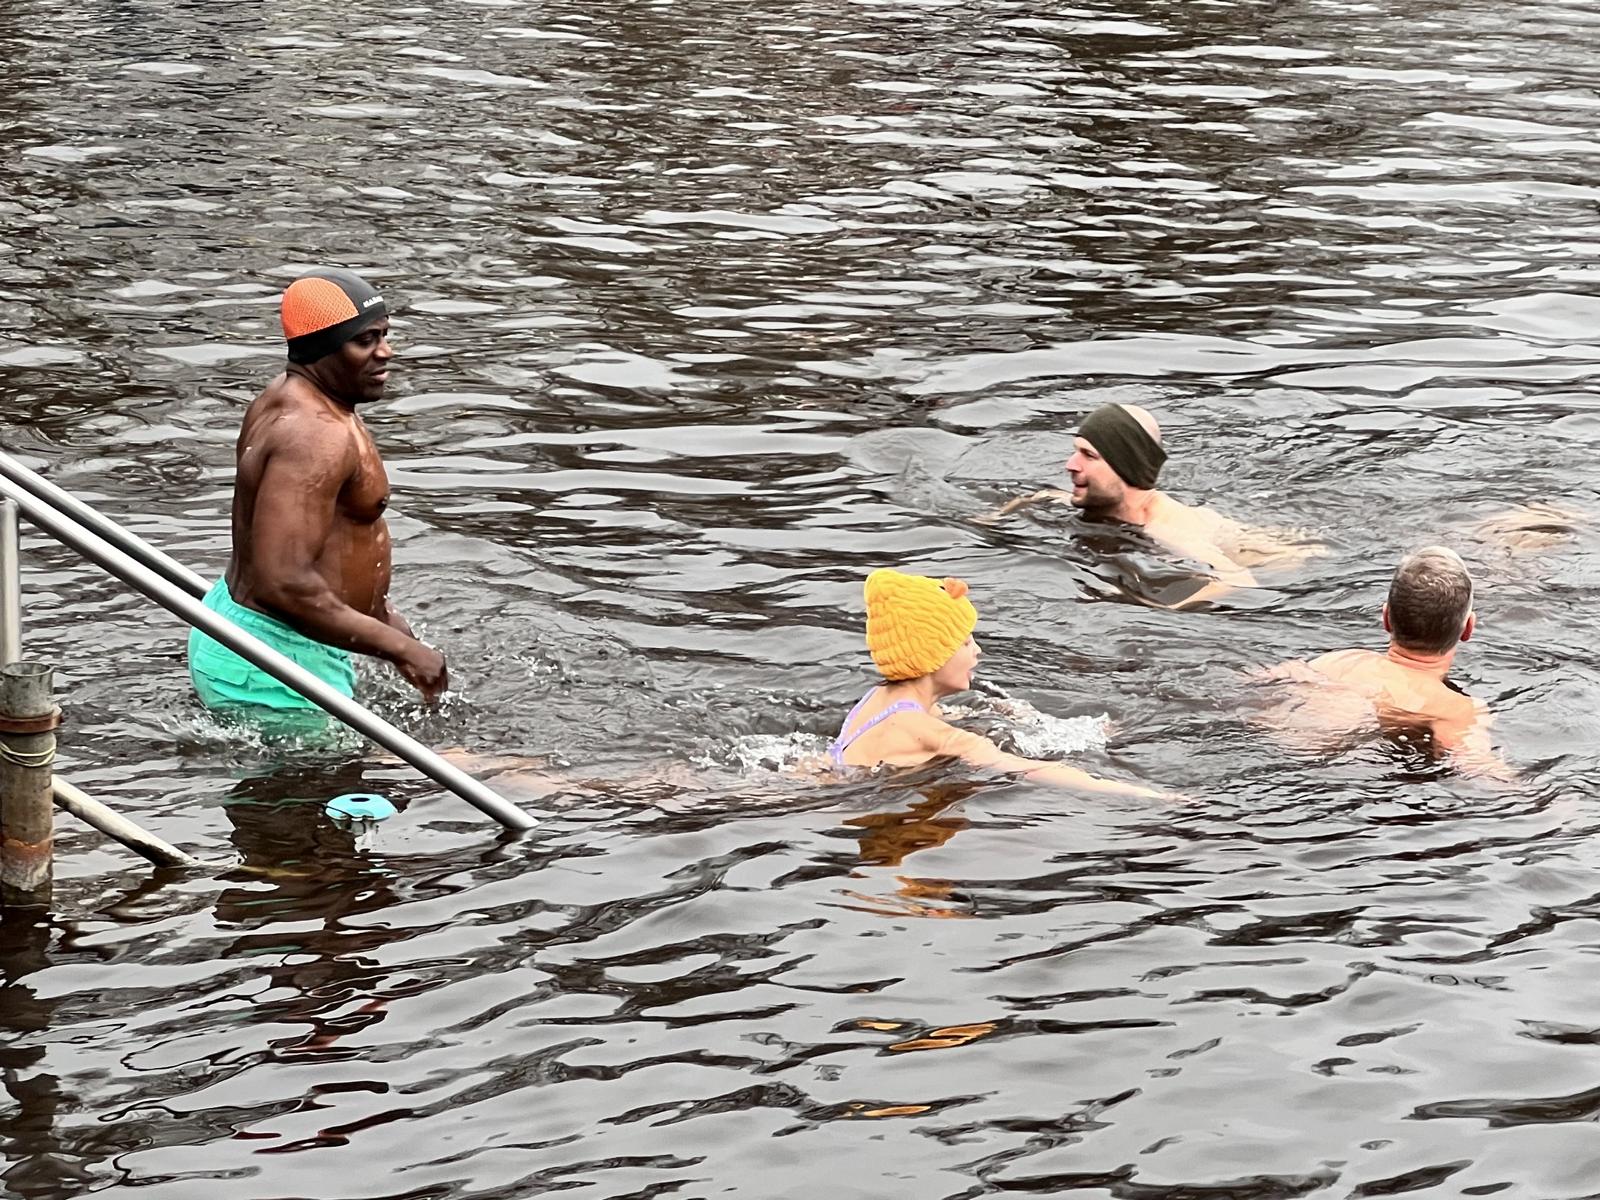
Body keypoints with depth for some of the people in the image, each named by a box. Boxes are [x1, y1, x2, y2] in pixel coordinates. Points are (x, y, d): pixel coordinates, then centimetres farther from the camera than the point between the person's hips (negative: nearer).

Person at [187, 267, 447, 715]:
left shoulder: (288, 397, 12)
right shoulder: (314, 436, -23)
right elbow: (285, 584, -30)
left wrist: (386, 620, 20)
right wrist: (398, 647, -23)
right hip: (274, 675, -11)